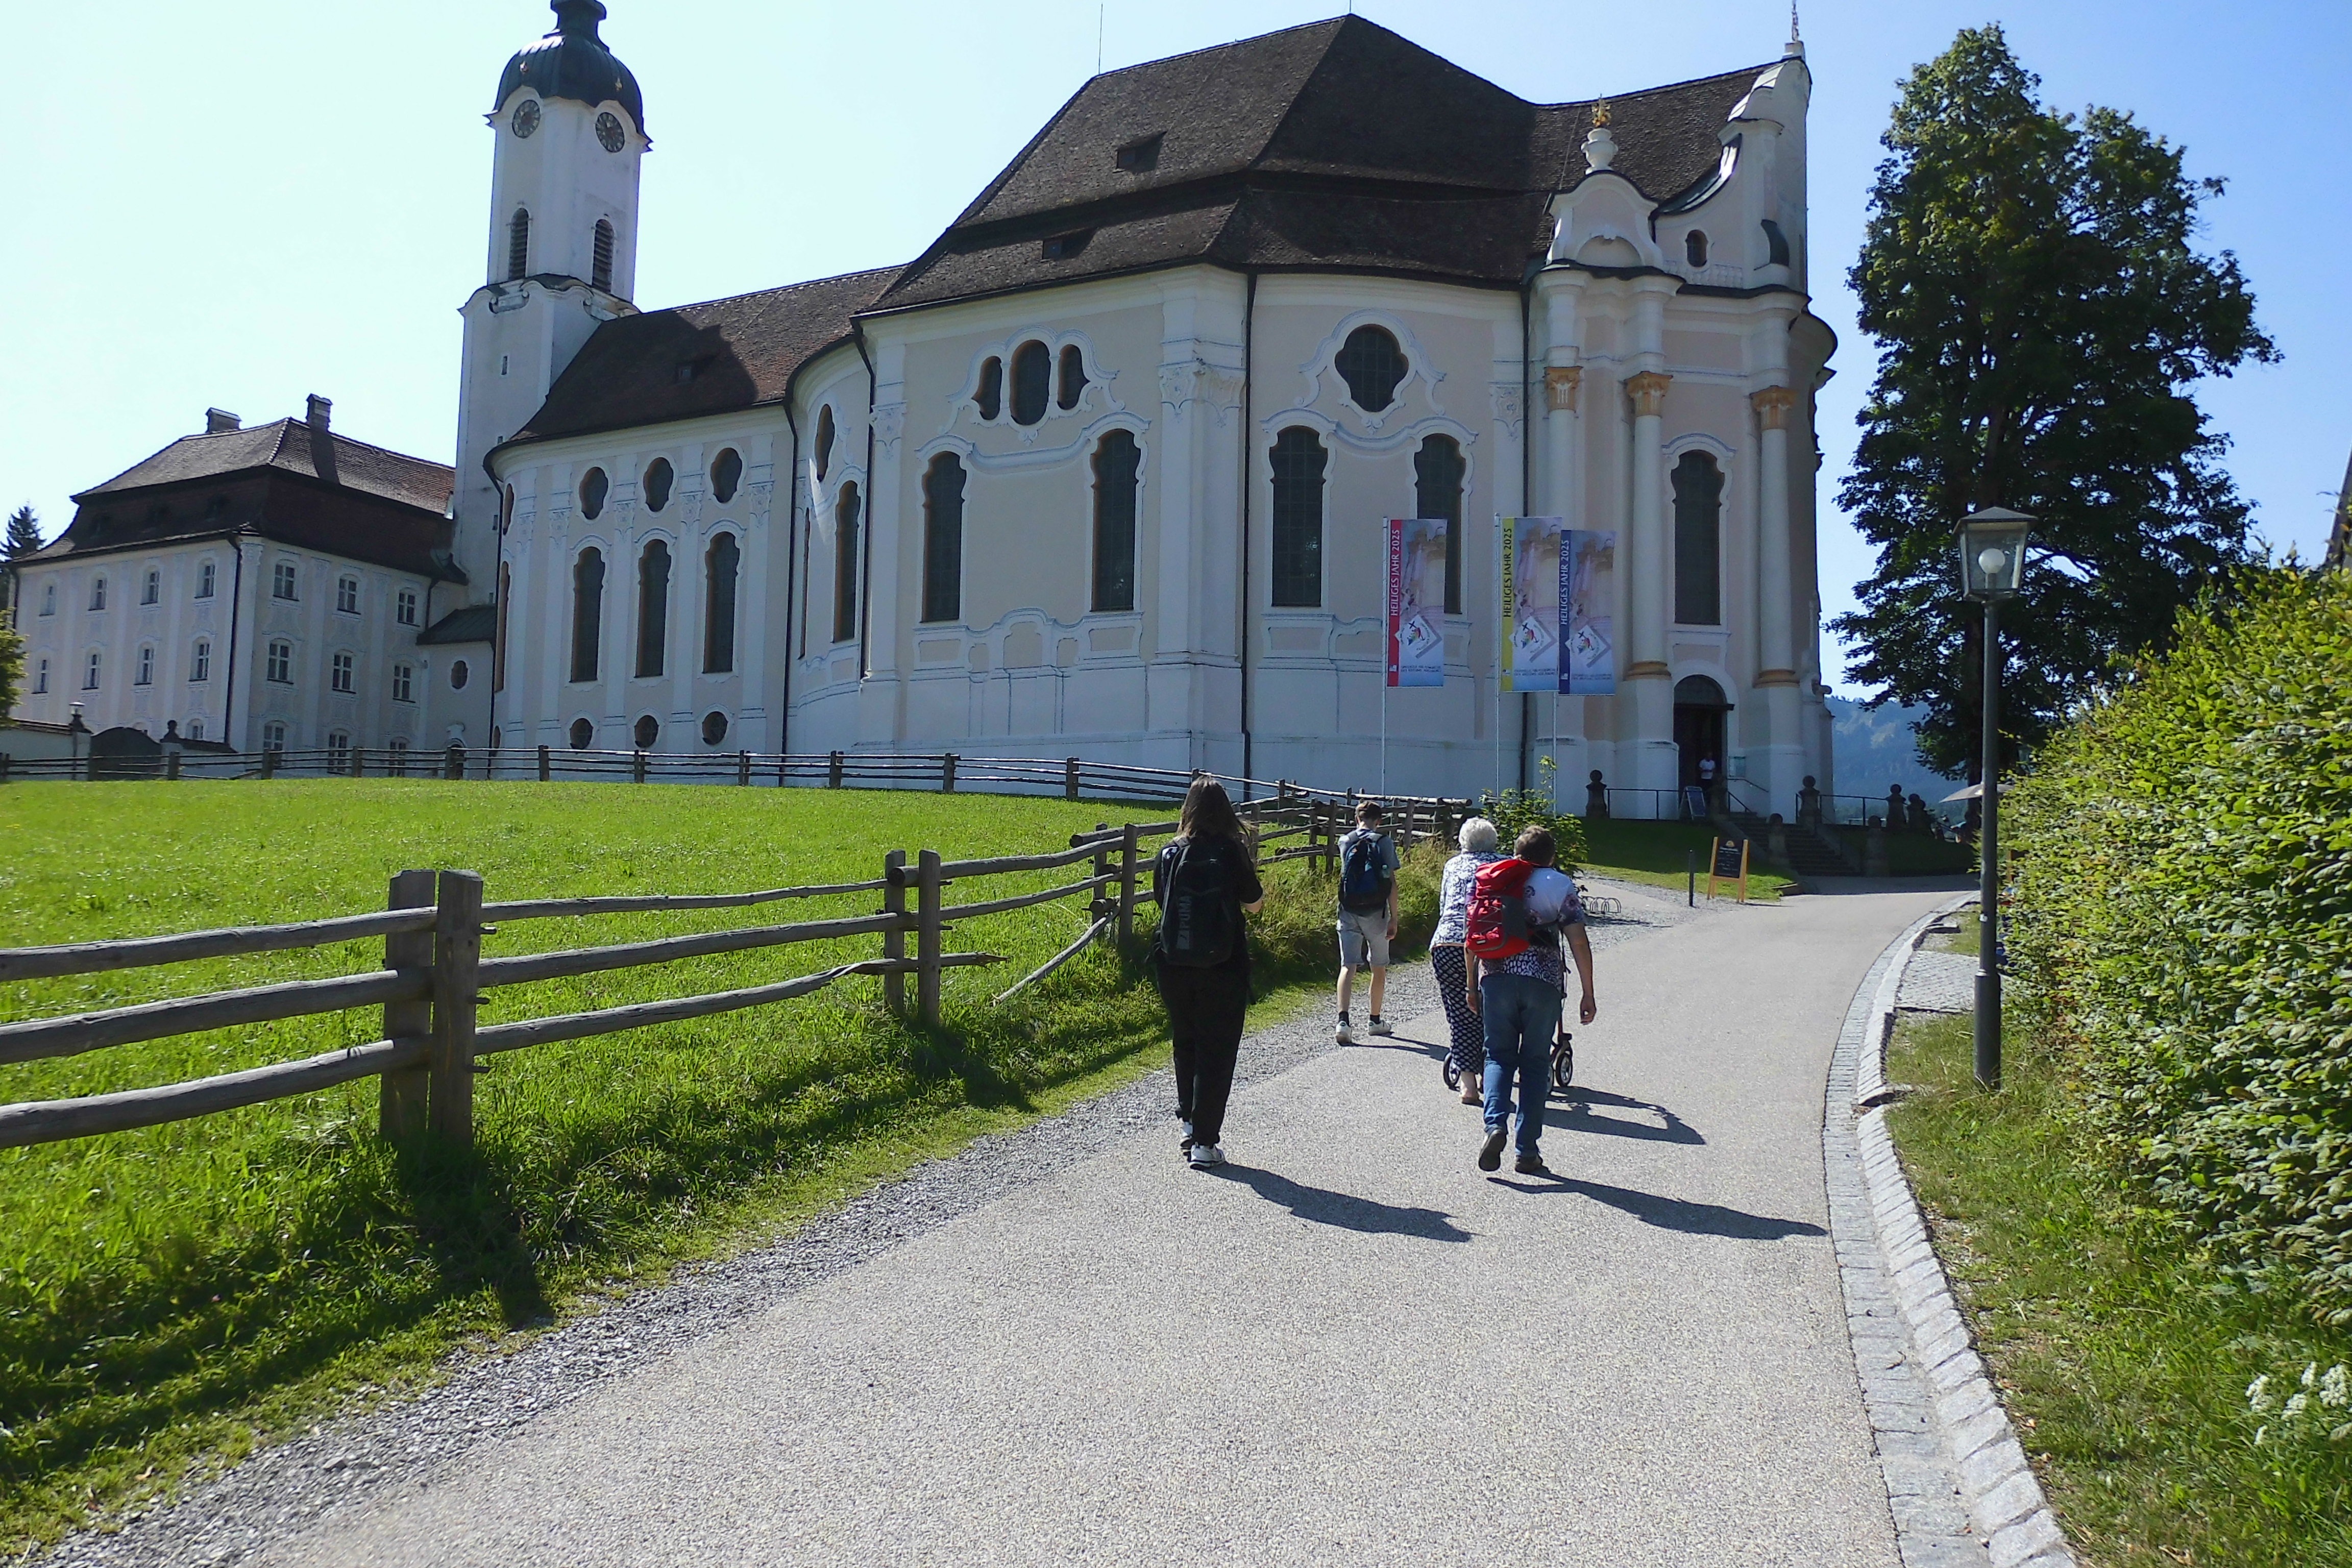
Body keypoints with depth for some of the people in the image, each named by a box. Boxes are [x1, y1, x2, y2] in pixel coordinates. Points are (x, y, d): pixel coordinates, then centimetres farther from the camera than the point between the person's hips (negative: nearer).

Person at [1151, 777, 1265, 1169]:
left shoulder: (1170, 853, -1)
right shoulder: (1232, 851, -9)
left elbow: (1161, 900, 8)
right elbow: (1254, 903, -1)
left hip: (1174, 965, 3)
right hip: (1222, 966, -3)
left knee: (1185, 1044, 21)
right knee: (1217, 1051, 4)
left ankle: (1190, 1122, 29)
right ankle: (1204, 1143, 3)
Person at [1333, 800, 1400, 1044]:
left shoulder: (1345, 843, 5)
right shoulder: (1384, 842, -3)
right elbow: (1391, 883, -6)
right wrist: (1393, 918, -2)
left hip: (1348, 912, 2)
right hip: (1376, 913, -2)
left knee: (1348, 966, -3)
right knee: (1379, 967, 15)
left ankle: (1343, 1022, -20)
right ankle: (1376, 1021, 27)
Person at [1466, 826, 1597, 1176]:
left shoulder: (1492, 881, 13)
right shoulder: (1561, 885, 7)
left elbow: (1472, 938, 11)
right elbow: (1579, 943, 1)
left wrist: (1472, 984, 20)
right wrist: (1588, 995, 5)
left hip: (1495, 976, 1)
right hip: (1542, 980, -1)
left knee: (1499, 1056, 12)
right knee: (1535, 1063, 8)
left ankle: (1495, 1124, -12)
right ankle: (1527, 1150, 7)